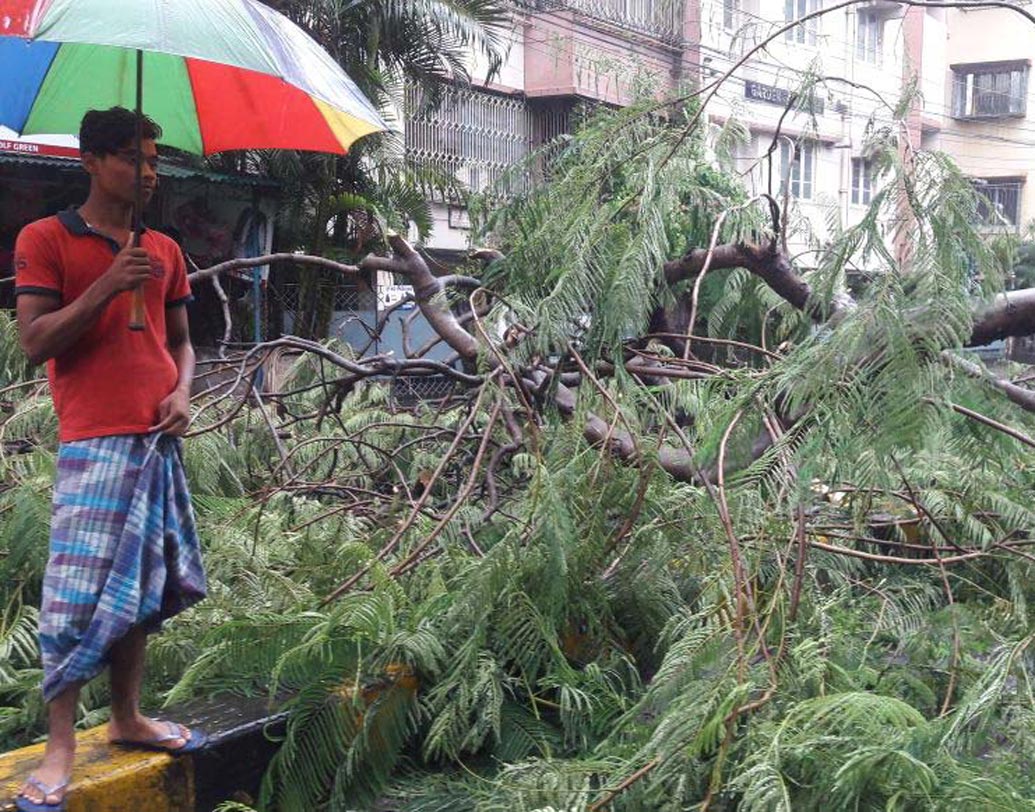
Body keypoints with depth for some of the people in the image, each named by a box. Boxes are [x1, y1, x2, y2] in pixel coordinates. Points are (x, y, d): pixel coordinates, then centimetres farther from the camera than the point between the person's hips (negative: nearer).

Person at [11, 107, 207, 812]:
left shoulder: (164, 250, 16)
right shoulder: (45, 239, 0)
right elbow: (35, 341, -7)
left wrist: (181, 392, 2)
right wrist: (105, 287, -18)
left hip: (159, 441, 6)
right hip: (94, 443, -6)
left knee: (143, 586, 11)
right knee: (80, 594, -8)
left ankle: (128, 717, 24)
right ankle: (60, 748, 0)